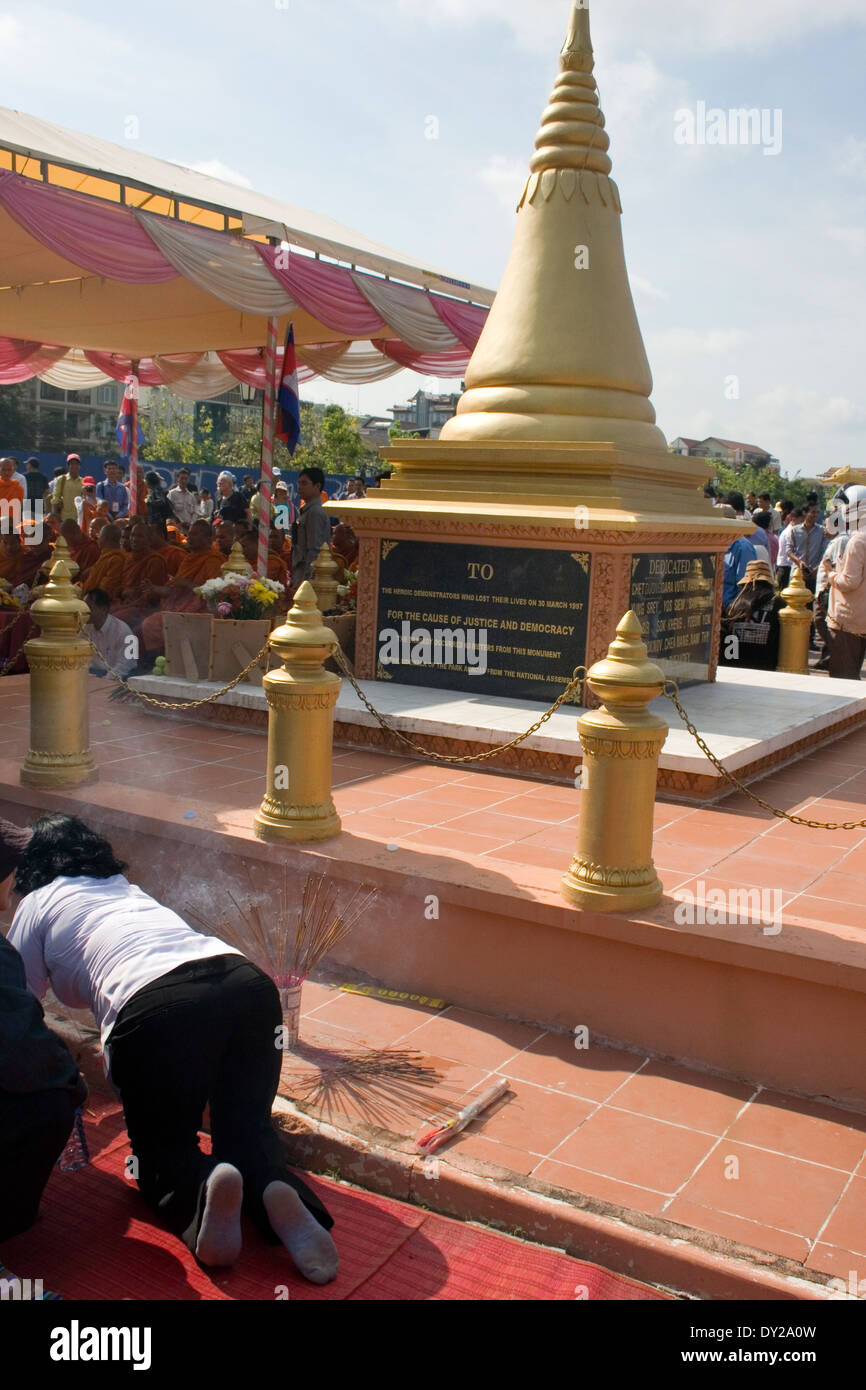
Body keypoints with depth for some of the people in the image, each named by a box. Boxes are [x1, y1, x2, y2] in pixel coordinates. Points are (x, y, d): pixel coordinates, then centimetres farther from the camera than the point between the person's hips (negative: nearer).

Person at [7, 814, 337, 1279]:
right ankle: (276, 1189, -13)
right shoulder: (128, 888, 38)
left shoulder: (38, 903, 22)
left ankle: (199, 1190, -18)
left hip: (157, 1008, -5)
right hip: (249, 983, 5)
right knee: (248, 1127, 20)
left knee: (161, 1150, 16)